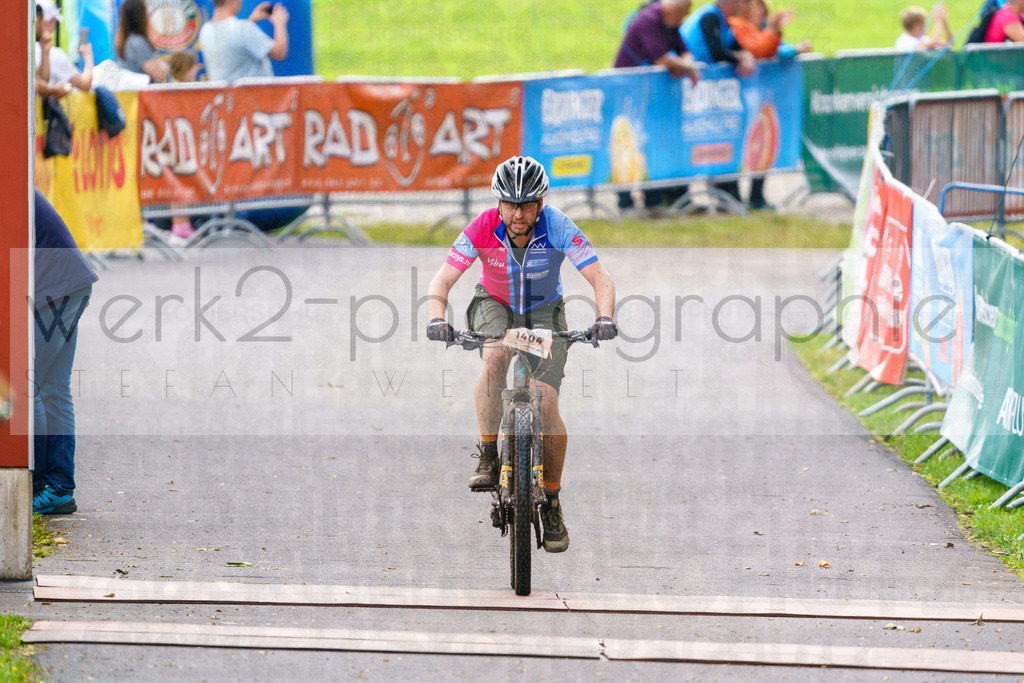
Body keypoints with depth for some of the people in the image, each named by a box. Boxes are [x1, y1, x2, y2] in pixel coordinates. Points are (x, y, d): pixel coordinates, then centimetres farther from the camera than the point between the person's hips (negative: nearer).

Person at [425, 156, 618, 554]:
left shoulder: (557, 228, -28)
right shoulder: (484, 228, -26)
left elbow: (600, 278, -29)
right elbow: (442, 281, -25)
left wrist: (604, 318, -48)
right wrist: (437, 318, -45)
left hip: (544, 312, 0)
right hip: (495, 304, 0)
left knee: (547, 407, -13)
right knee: (495, 358, -35)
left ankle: (552, 504, 3)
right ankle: (488, 458, -21)